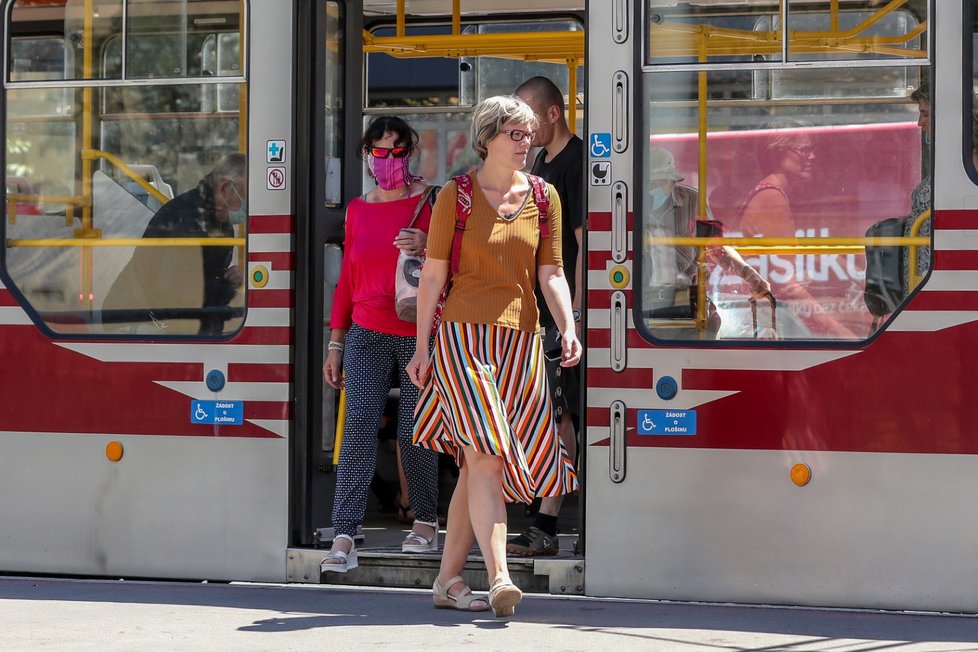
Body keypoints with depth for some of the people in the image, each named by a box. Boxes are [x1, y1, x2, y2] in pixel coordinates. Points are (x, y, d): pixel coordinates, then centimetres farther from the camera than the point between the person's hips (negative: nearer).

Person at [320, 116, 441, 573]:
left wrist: (426, 249, -18)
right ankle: (343, 537, -16)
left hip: (418, 334, -2)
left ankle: (425, 523, 19)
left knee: (413, 430, -1)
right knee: (358, 423, -11)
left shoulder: (429, 203, 2)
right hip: (366, 334, 2)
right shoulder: (358, 210, 14)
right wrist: (335, 344, 15)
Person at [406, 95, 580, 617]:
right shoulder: (456, 196, -1)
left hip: (520, 340, 4)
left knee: (479, 465, 7)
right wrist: (421, 349, 0)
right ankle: (499, 580, -26)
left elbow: (550, 274, 8)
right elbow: (433, 275, 2)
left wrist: (568, 330, -8)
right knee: (485, 454, -17)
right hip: (464, 335, -4)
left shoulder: (543, 197, 10)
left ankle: (448, 580, 16)